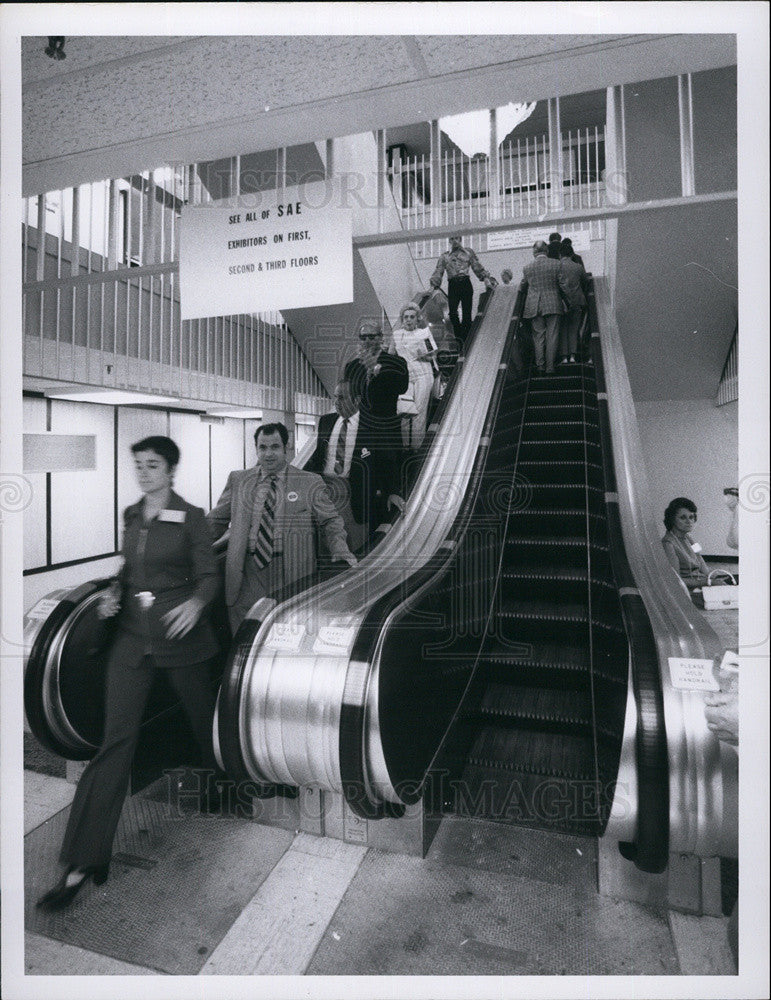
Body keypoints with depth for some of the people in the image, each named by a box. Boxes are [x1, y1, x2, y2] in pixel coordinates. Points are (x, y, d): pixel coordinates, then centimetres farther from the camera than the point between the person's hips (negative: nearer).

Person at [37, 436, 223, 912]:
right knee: (116, 740, 1)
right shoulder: (131, 516, 8)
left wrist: (196, 602, -26)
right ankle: (83, 864, 9)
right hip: (133, 637, 4)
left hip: (181, 637, -4)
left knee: (203, 718, 14)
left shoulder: (191, 517, -8)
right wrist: (115, 593, 1)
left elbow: (209, 575, -7)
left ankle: (220, 782, 47)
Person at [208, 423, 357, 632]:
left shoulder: (311, 483, 5)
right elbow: (216, 521, 17)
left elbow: (330, 521, 4)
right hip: (246, 578, 2)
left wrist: (340, 550, -13)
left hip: (293, 580, -2)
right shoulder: (237, 480, 12)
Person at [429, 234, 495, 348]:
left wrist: (486, 278, 3)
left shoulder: (468, 252, 15)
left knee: (466, 314, -4)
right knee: (452, 312, -16)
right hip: (452, 286, 1)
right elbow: (438, 272, 11)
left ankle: (466, 344, 0)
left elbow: (477, 267, 14)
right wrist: (434, 285, -5)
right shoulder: (444, 256, 16)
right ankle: (460, 340, -5)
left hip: (466, 284, -1)